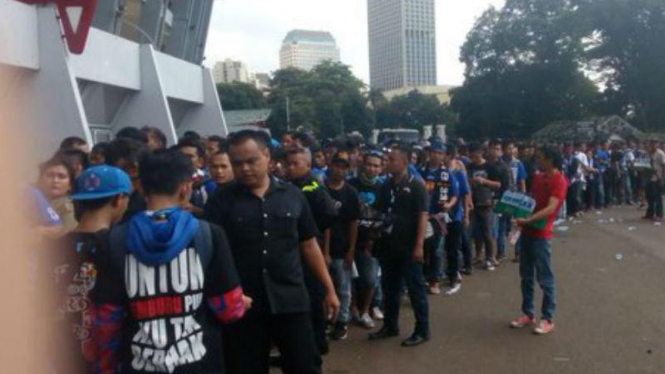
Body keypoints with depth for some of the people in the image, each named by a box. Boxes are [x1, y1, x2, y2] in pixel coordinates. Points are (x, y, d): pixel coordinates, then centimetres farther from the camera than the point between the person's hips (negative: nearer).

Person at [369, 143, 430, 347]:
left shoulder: (416, 186, -9)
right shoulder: (386, 186, 8)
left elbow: (423, 216, -13)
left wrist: (419, 245, -19)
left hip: (409, 246, -6)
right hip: (388, 245, 6)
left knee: (415, 288, 3)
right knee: (390, 288, 15)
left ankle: (422, 330, 14)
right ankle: (390, 326, 28)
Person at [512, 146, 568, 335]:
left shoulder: (559, 181, -13)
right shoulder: (538, 178, 13)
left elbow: (551, 208, -23)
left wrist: (528, 220, -33)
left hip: (541, 234, -8)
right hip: (527, 231, 8)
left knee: (544, 278, 0)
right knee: (526, 276, 12)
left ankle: (548, 319, 10)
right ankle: (528, 314, 23)